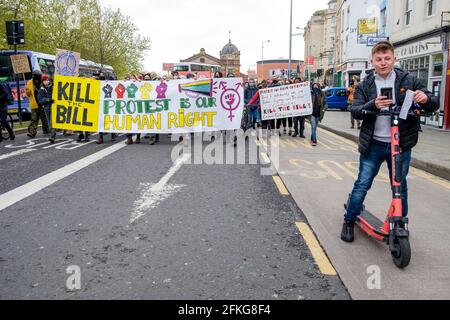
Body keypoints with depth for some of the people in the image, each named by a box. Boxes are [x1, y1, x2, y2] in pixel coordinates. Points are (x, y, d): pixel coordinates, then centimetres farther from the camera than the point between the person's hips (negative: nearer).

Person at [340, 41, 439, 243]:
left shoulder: (408, 81, 1)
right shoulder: (365, 85, 2)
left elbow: (434, 104, -1)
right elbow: (355, 112, -9)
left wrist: (425, 99, -25)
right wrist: (373, 105, -29)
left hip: (401, 145, 1)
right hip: (373, 144, -1)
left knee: (400, 187, 12)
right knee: (362, 184, 2)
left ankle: (400, 226, 29)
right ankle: (349, 221, 19)